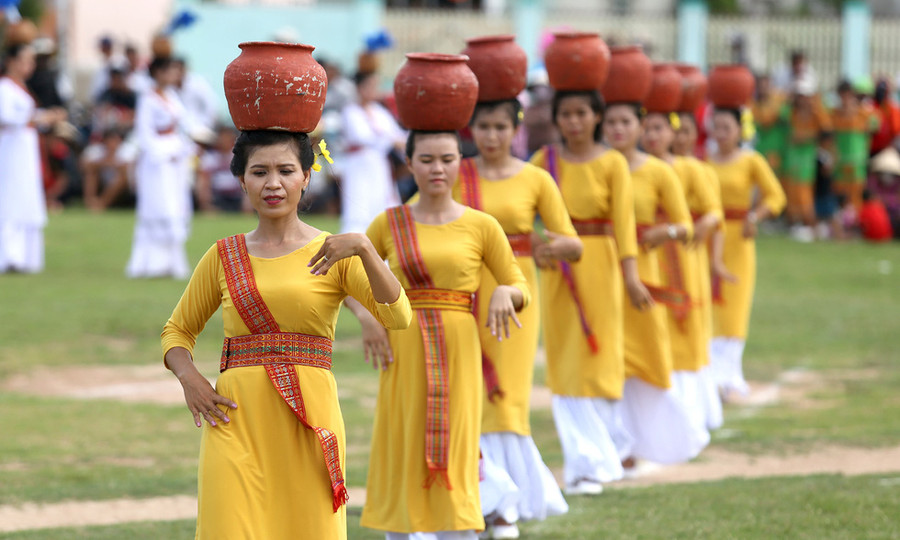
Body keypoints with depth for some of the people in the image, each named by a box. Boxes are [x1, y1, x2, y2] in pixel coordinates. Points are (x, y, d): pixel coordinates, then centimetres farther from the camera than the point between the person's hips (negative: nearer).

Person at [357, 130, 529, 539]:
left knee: (453, 460, -5)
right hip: (404, 354, 1)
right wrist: (365, 317, -5)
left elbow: (520, 287, 8)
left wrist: (504, 293, -15)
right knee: (401, 459, 3)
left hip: (457, 354, -1)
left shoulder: (480, 226, 2)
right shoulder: (389, 224, 5)